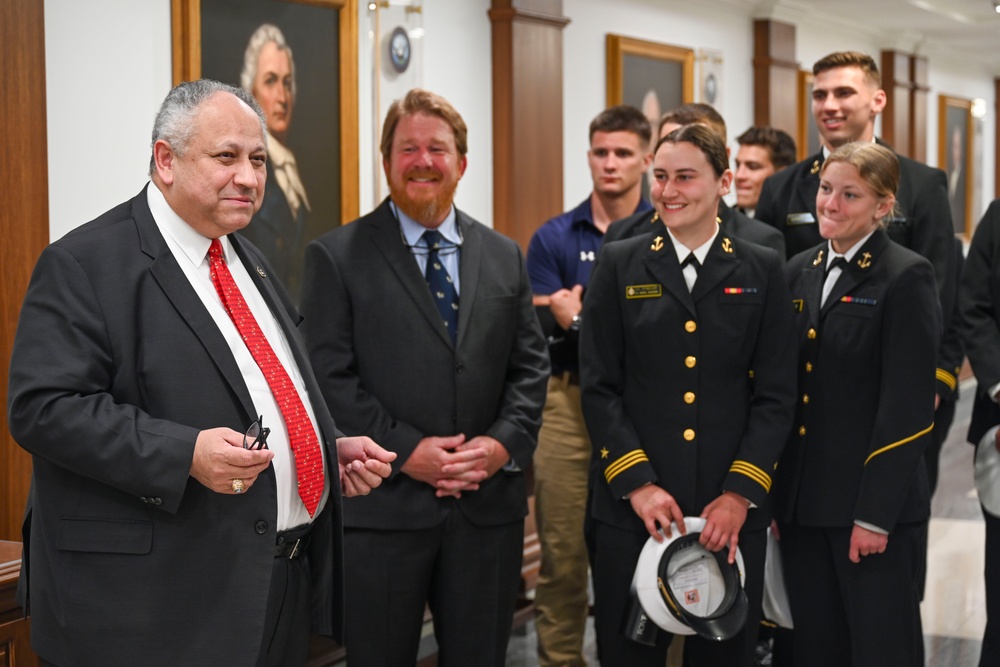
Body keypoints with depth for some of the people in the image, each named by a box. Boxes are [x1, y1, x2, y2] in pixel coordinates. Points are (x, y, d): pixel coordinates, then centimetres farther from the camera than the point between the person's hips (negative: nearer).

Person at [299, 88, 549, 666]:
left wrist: (506, 443, -7)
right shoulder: (338, 256, 0)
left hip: (489, 505, 3)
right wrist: (404, 451, -15)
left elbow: (530, 365, 10)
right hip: (382, 507, -3)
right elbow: (329, 376, -7)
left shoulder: (505, 257, 12)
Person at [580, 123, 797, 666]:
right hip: (631, 506, 0)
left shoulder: (762, 271, 5)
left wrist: (741, 493, -8)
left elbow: (776, 395, 1)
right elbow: (598, 387, -1)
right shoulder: (620, 265, 4)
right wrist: (636, 483, -10)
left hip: (732, 511, 1)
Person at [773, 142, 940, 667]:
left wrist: (876, 514, -16)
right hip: (800, 501, 6)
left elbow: (908, 406, -13)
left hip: (873, 504, -6)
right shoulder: (801, 271, 10)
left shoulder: (906, 277, -9)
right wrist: (773, 493, 7)